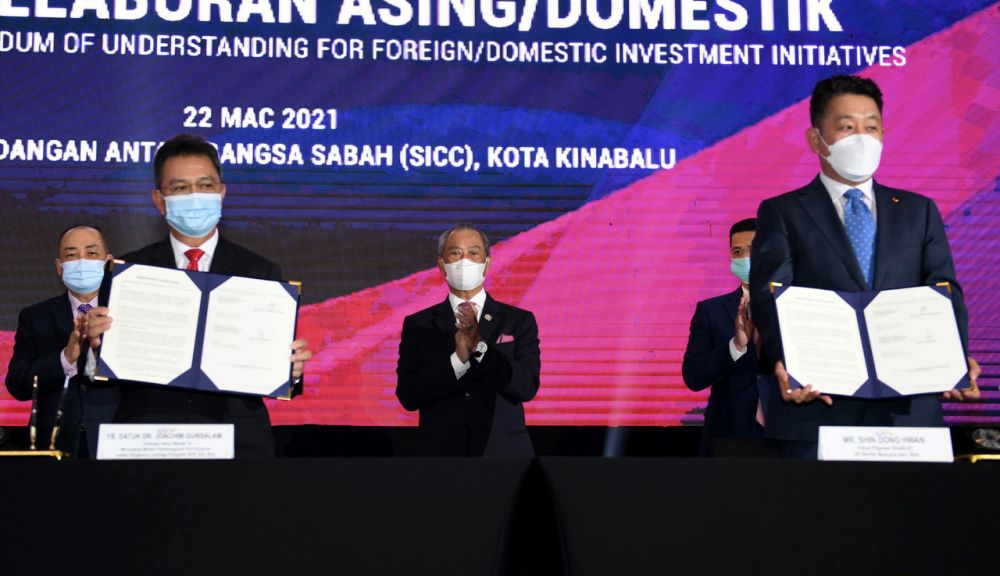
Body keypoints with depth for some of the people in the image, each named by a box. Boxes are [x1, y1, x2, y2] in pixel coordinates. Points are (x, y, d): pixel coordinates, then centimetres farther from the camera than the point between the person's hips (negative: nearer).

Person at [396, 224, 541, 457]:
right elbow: (408, 396, -8)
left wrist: (480, 345, -23)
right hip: (439, 450, 0)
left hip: (503, 450, 0)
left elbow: (527, 387, -11)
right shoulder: (418, 325, 1)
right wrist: (458, 358, -20)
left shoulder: (519, 321, 0)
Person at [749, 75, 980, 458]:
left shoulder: (919, 211, 17)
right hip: (818, 411, -2)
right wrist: (784, 363, -26)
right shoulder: (782, 213, 8)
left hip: (909, 410, 3)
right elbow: (770, 297, -6)